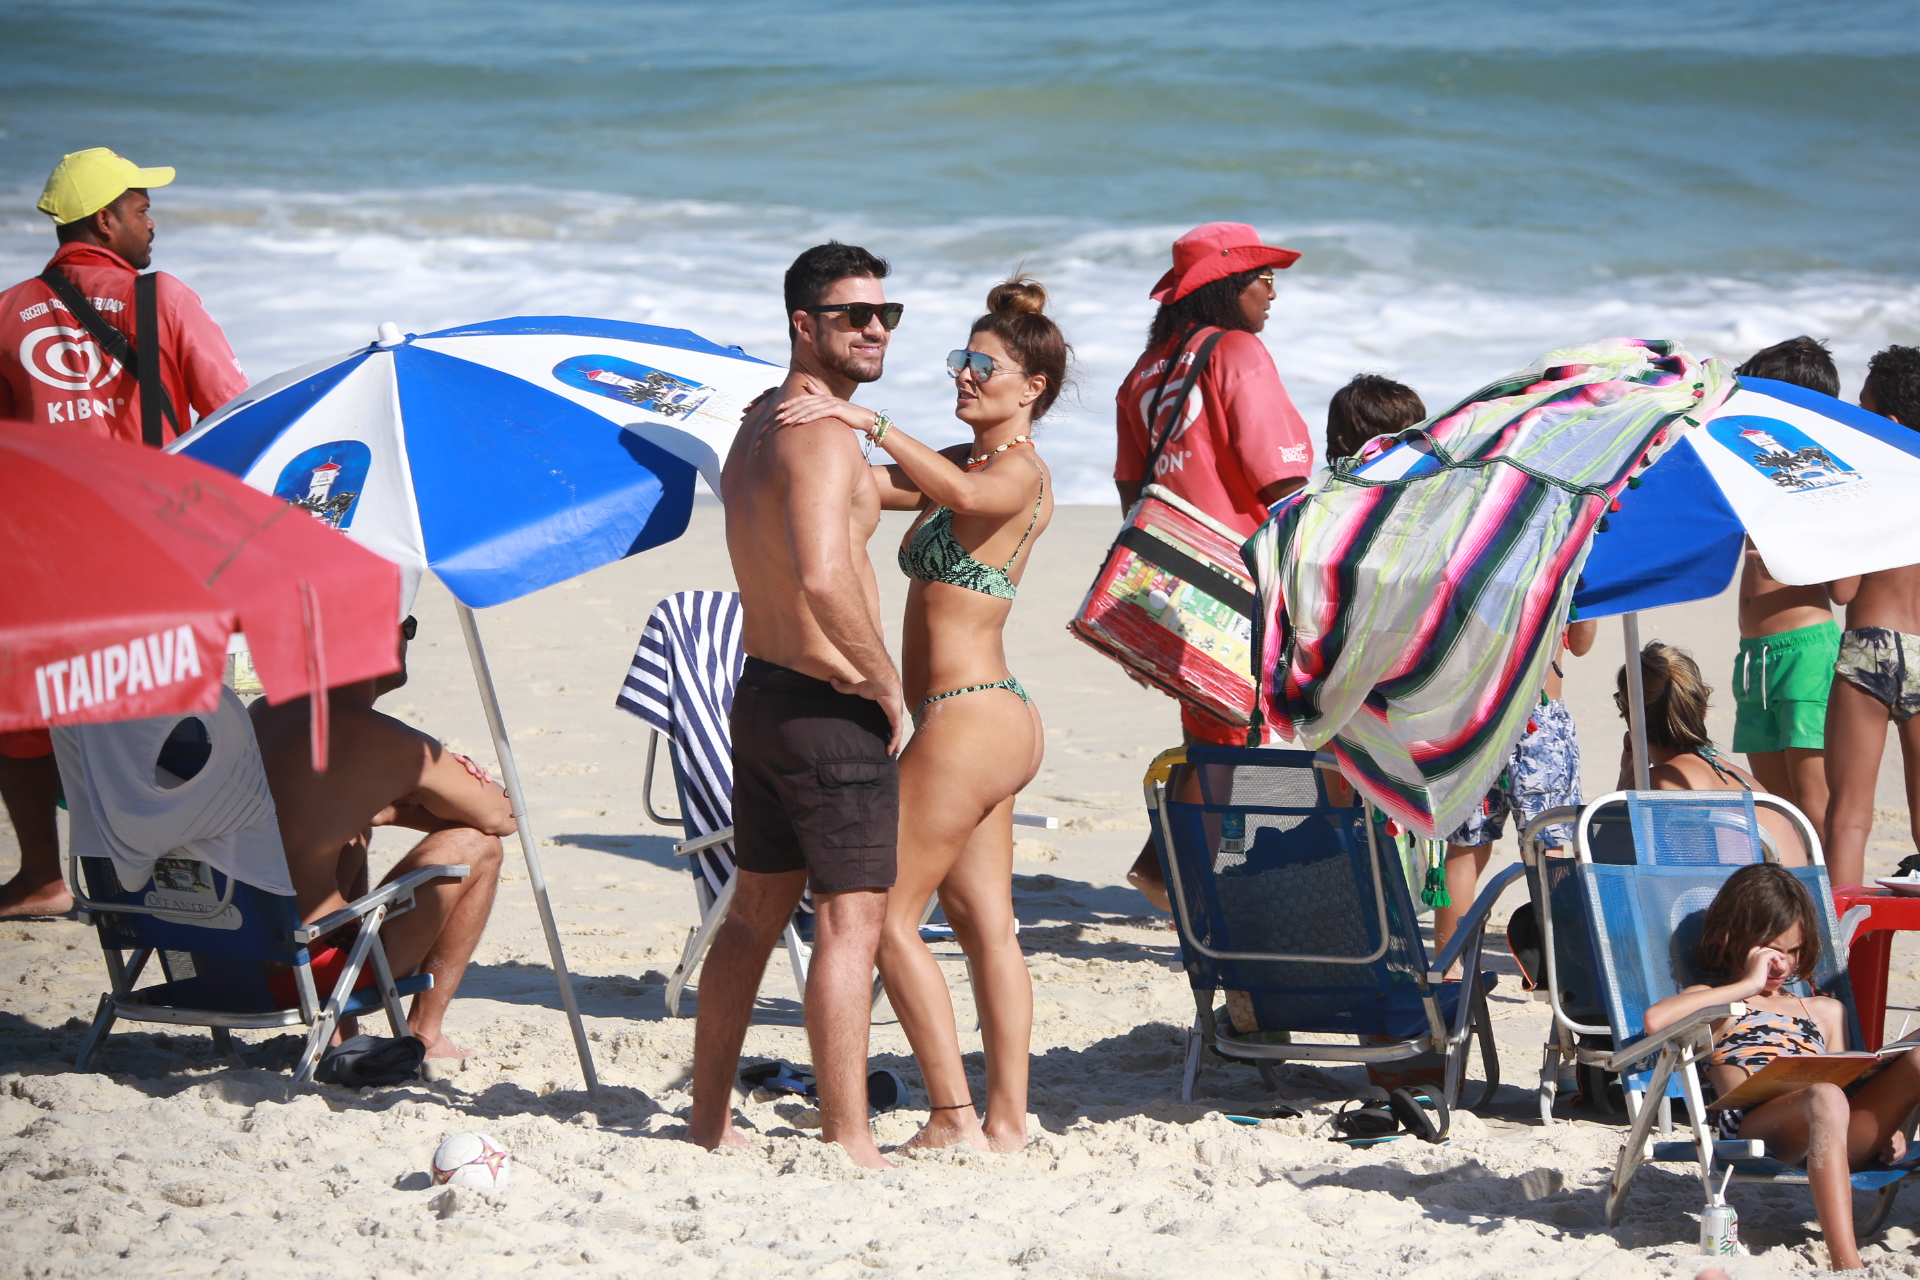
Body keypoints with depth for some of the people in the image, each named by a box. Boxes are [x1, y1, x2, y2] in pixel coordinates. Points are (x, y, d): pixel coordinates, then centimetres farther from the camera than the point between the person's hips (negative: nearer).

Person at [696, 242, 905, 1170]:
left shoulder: (757, 425, 14)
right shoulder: (822, 435, -18)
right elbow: (824, 577, -32)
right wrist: (887, 684, -21)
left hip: (759, 696, 10)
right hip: (830, 709, -10)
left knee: (755, 912, 18)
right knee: (851, 920, -6)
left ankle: (709, 1118, 26)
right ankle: (848, 1141, -6)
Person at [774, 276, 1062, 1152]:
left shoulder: (1018, 472, -11)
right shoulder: (966, 465, 18)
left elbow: (964, 495, -35)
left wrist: (866, 422, -38)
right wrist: (816, 426, -3)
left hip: (967, 718, -10)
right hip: (992, 720, 10)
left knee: (887, 911, -7)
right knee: (984, 922, 8)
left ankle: (954, 1115, -7)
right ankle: (1007, 1121, 9)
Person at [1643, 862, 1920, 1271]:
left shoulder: (1825, 1011, 37)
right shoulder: (1715, 1004, 23)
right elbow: (1656, 1020, -1)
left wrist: (1887, 1126, 5)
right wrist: (1749, 985, 6)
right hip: (1755, 1126, -4)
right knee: (1824, 1096, -40)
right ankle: (1845, 1263, -52)